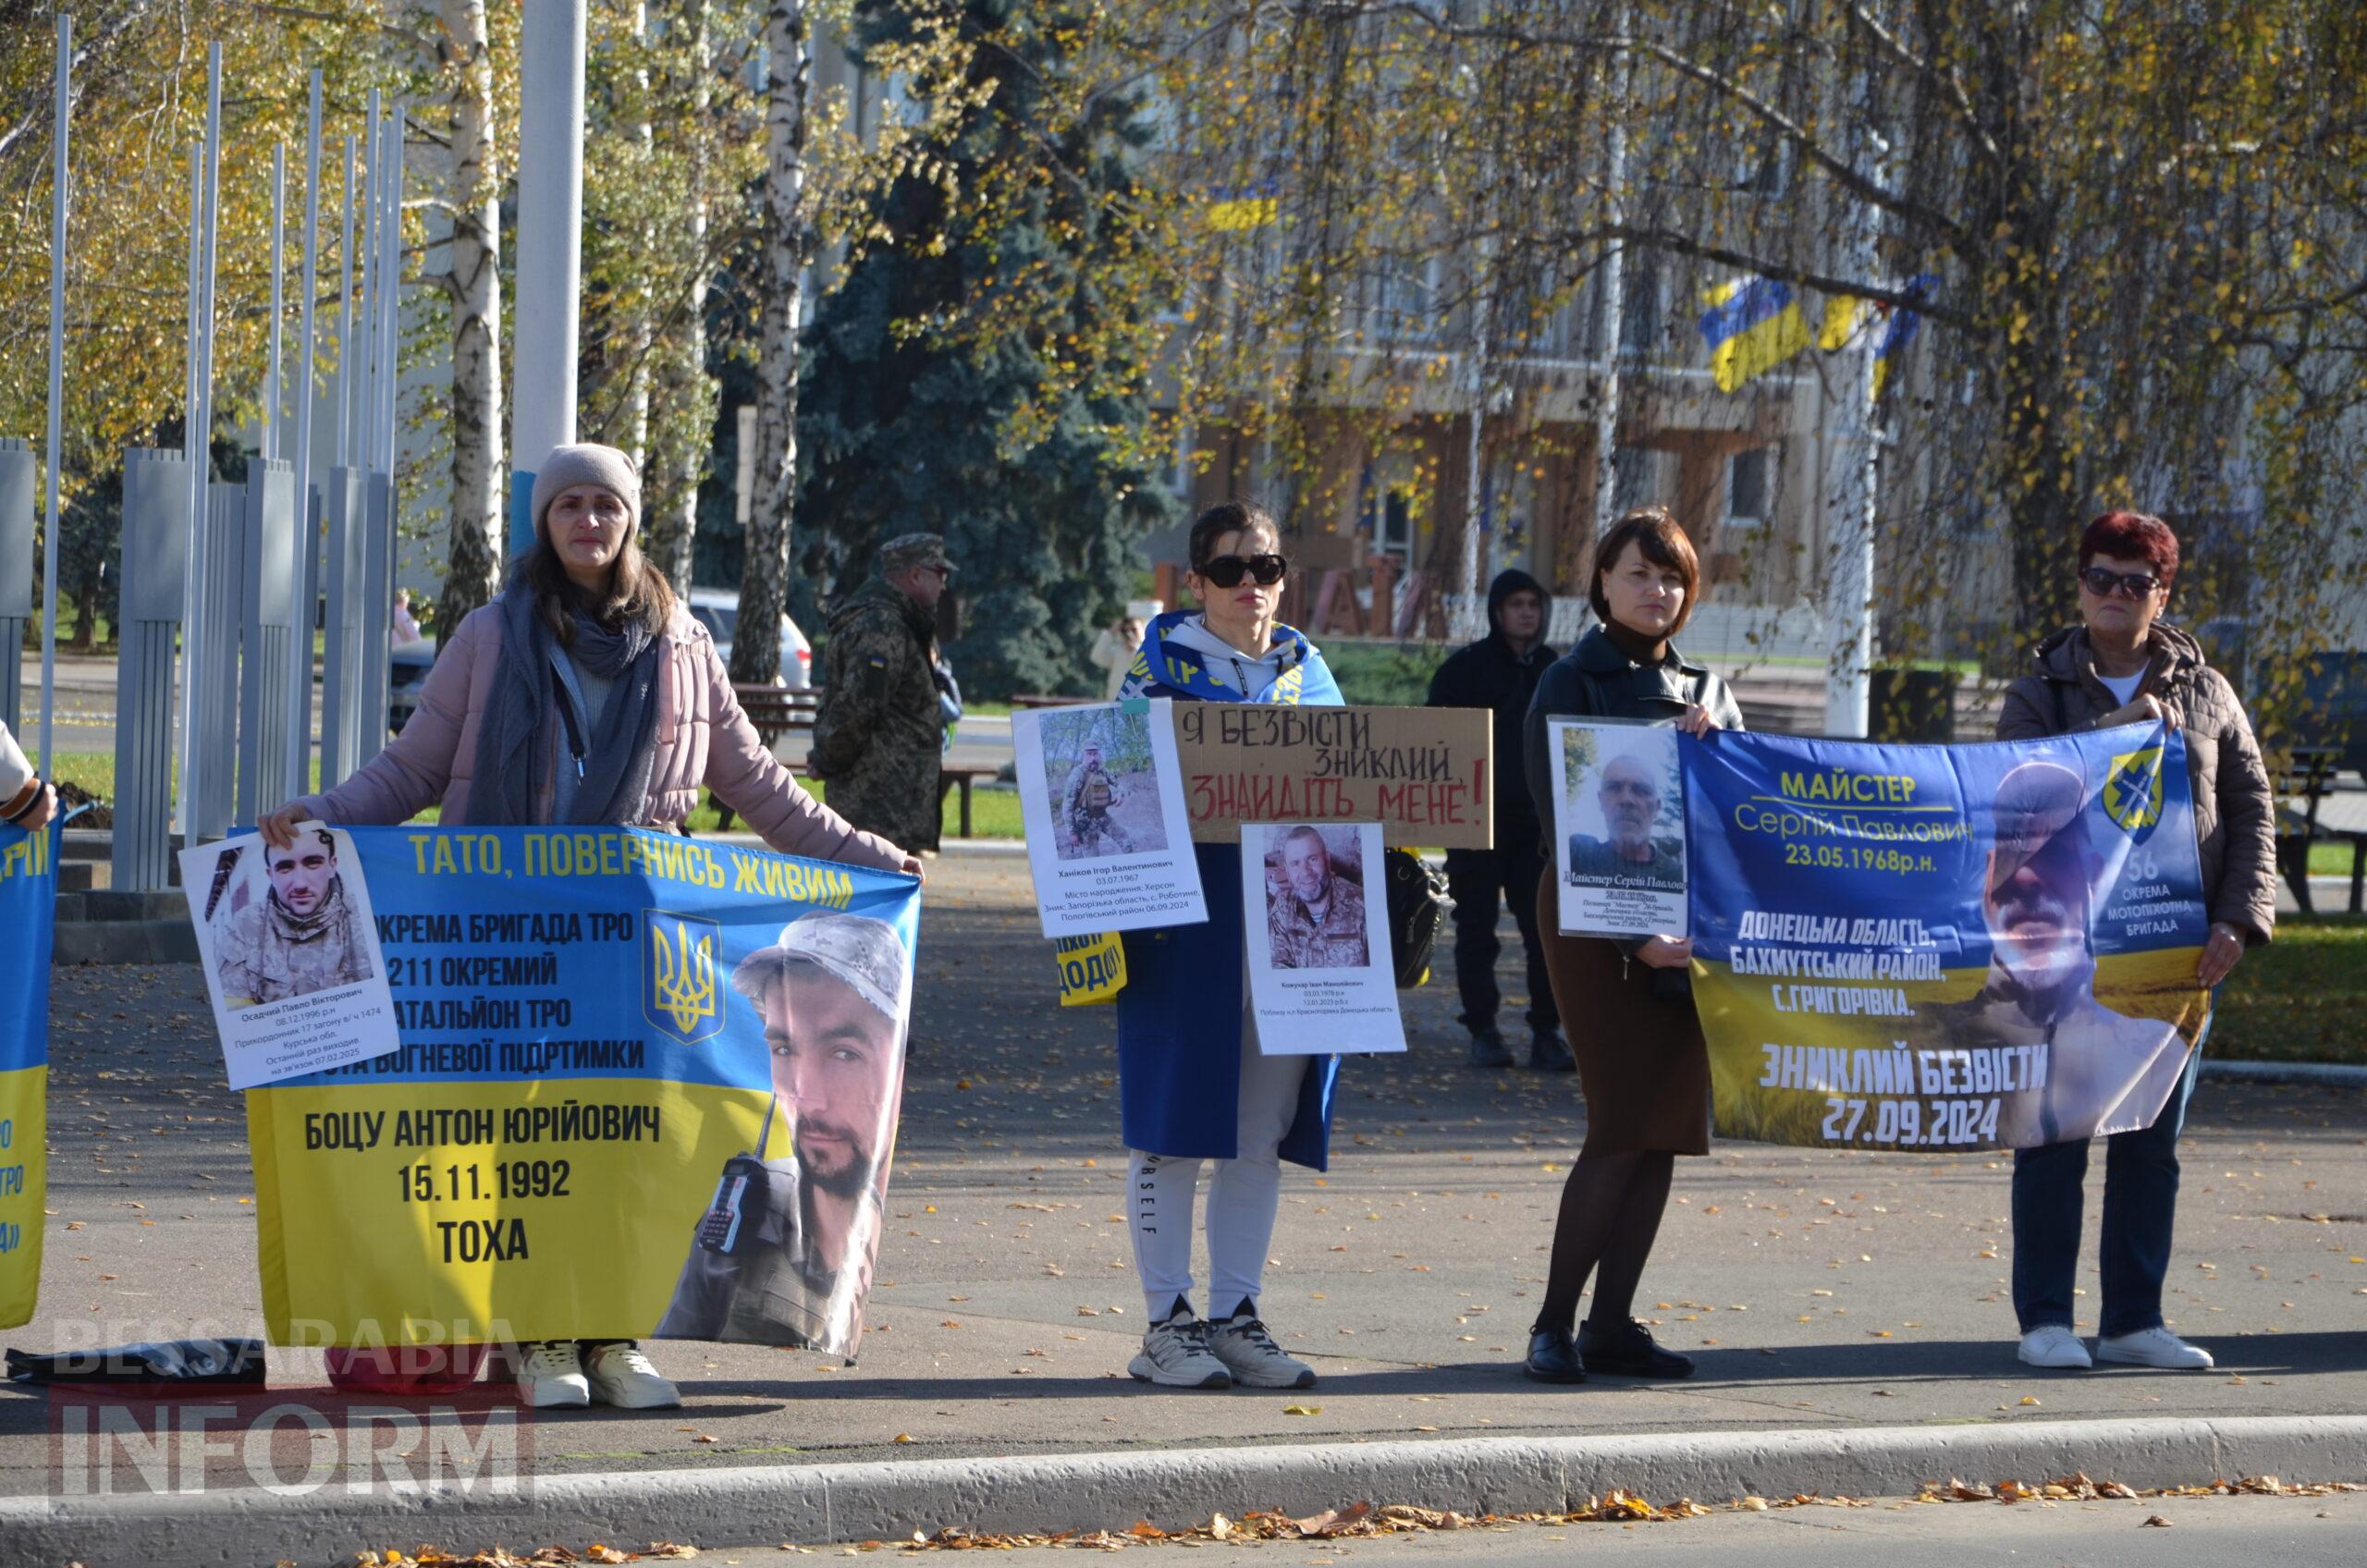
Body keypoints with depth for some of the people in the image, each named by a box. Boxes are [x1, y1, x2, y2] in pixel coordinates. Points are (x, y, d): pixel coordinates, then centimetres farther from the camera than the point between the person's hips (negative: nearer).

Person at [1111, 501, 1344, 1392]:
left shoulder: (1307, 672, 15)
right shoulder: (1161, 662, 2)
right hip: (1187, 911, -4)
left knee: (1262, 1133, 6)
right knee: (1174, 1123, -3)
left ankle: (1236, 1318, 13)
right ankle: (1168, 1325, 2)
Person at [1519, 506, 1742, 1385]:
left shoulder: (1704, 691, 16)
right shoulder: (1572, 685, -1)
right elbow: (1562, 816, -9)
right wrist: (1631, 935, -17)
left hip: (1692, 925, 6)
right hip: (1599, 926, -6)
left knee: (1669, 1128, 2)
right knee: (1625, 1126, -12)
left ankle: (1612, 1322, 7)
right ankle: (1555, 1321, -4)